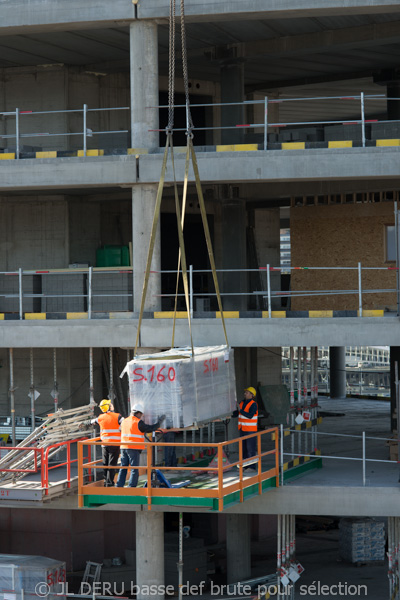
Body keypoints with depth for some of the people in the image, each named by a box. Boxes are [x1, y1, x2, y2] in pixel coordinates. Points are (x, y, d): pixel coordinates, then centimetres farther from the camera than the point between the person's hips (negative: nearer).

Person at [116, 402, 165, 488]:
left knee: (123, 468, 11)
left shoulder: (125, 421, 12)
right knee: (134, 469, -2)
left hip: (124, 448, 6)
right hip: (134, 449, -6)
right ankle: (131, 487, -7)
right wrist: (159, 422, 8)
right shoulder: (138, 422, -9)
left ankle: (119, 487, 8)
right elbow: (150, 428, -5)